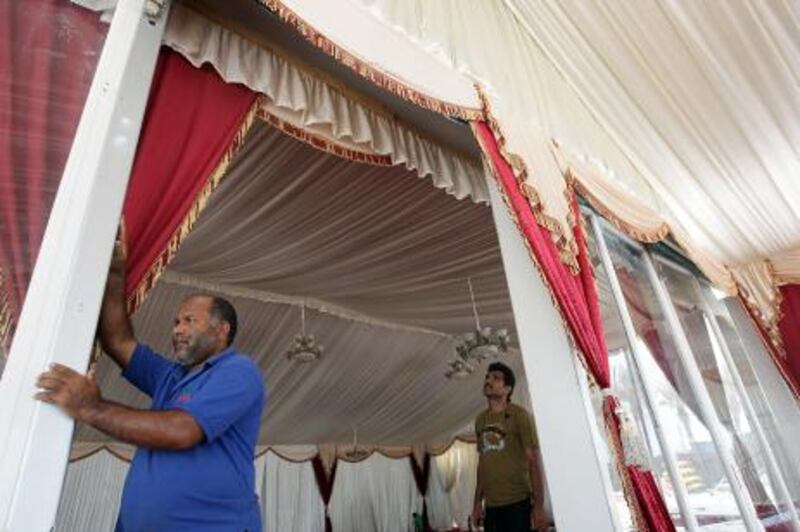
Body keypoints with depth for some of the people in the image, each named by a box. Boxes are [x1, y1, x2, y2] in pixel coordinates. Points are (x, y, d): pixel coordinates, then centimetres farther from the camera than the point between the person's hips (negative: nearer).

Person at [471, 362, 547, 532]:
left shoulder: (519, 415, -6)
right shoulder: (480, 420, 10)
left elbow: (533, 461, -9)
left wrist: (539, 505, -14)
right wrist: (477, 501, 13)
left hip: (518, 502, -5)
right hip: (491, 505, 5)